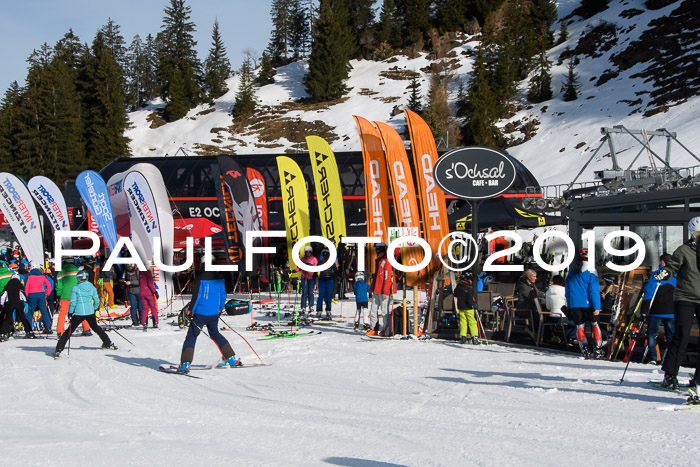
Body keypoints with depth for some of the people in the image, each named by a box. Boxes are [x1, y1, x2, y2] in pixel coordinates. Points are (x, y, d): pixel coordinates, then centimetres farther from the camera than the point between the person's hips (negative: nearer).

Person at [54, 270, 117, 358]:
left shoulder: (75, 288, -7)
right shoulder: (92, 287, 5)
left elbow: (73, 303, -8)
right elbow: (97, 301, 8)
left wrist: (70, 313, 4)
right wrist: (94, 310, 24)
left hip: (78, 313, -4)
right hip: (90, 313, 4)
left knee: (69, 331, 1)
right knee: (96, 327, 26)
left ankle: (58, 350, -7)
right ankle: (108, 343, 32)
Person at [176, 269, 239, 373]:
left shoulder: (200, 278, -12)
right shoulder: (219, 278, 4)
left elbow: (196, 295, -14)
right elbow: (223, 295, 11)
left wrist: (191, 310, -6)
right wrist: (220, 309, 24)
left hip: (200, 313, -6)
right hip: (214, 314, 6)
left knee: (191, 337, -1)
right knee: (215, 334, 24)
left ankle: (185, 364, -11)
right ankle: (231, 359, 28)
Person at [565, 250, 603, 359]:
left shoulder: (570, 275, 7)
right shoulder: (590, 274, -9)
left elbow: (567, 292, 12)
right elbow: (594, 291, -13)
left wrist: (569, 307, 18)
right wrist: (597, 307, -13)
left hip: (574, 305, 4)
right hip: (588, 304, -4)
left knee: (580, 326, 8)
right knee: (595, 324, 8)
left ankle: (585, 350, -5)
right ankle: (598, 349, 2)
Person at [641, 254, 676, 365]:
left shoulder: (655, 274, -3)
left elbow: (648, 293, -8)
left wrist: (644, 310, -7)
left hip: (657, 311, -3)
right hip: (672, 311, 3)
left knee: (651, 333, 3)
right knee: (671, 335, 7)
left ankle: (653, 357, -8)